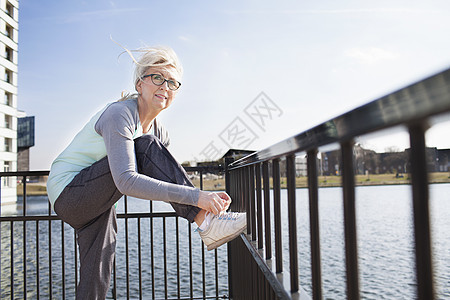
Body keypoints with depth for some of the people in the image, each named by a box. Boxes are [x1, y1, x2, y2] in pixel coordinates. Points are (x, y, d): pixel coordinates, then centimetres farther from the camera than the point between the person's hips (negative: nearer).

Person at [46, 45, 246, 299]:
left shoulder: (158, 130, 6)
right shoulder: (119, 114, -22)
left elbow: (168, 174, 10)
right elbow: (126, 181, -35)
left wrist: (206, 196, -10)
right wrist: (195, 196, -38)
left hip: (95, 207, 8)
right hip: (69, 194, -8)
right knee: (146, 147, -25)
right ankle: (207, 223, -29)